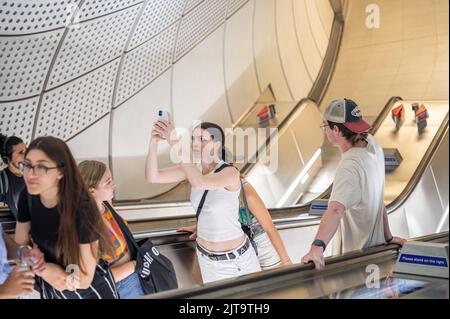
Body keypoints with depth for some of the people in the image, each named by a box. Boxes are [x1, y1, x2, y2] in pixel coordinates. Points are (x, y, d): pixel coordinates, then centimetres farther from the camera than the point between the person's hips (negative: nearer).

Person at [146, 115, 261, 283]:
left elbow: (198, 183, -44)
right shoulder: (194, 168, -6)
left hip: (236, 257, -6)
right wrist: (154, 142, -30)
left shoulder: (231, 173, -25)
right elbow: (152, 176, -15)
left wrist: (174, 142, -42)